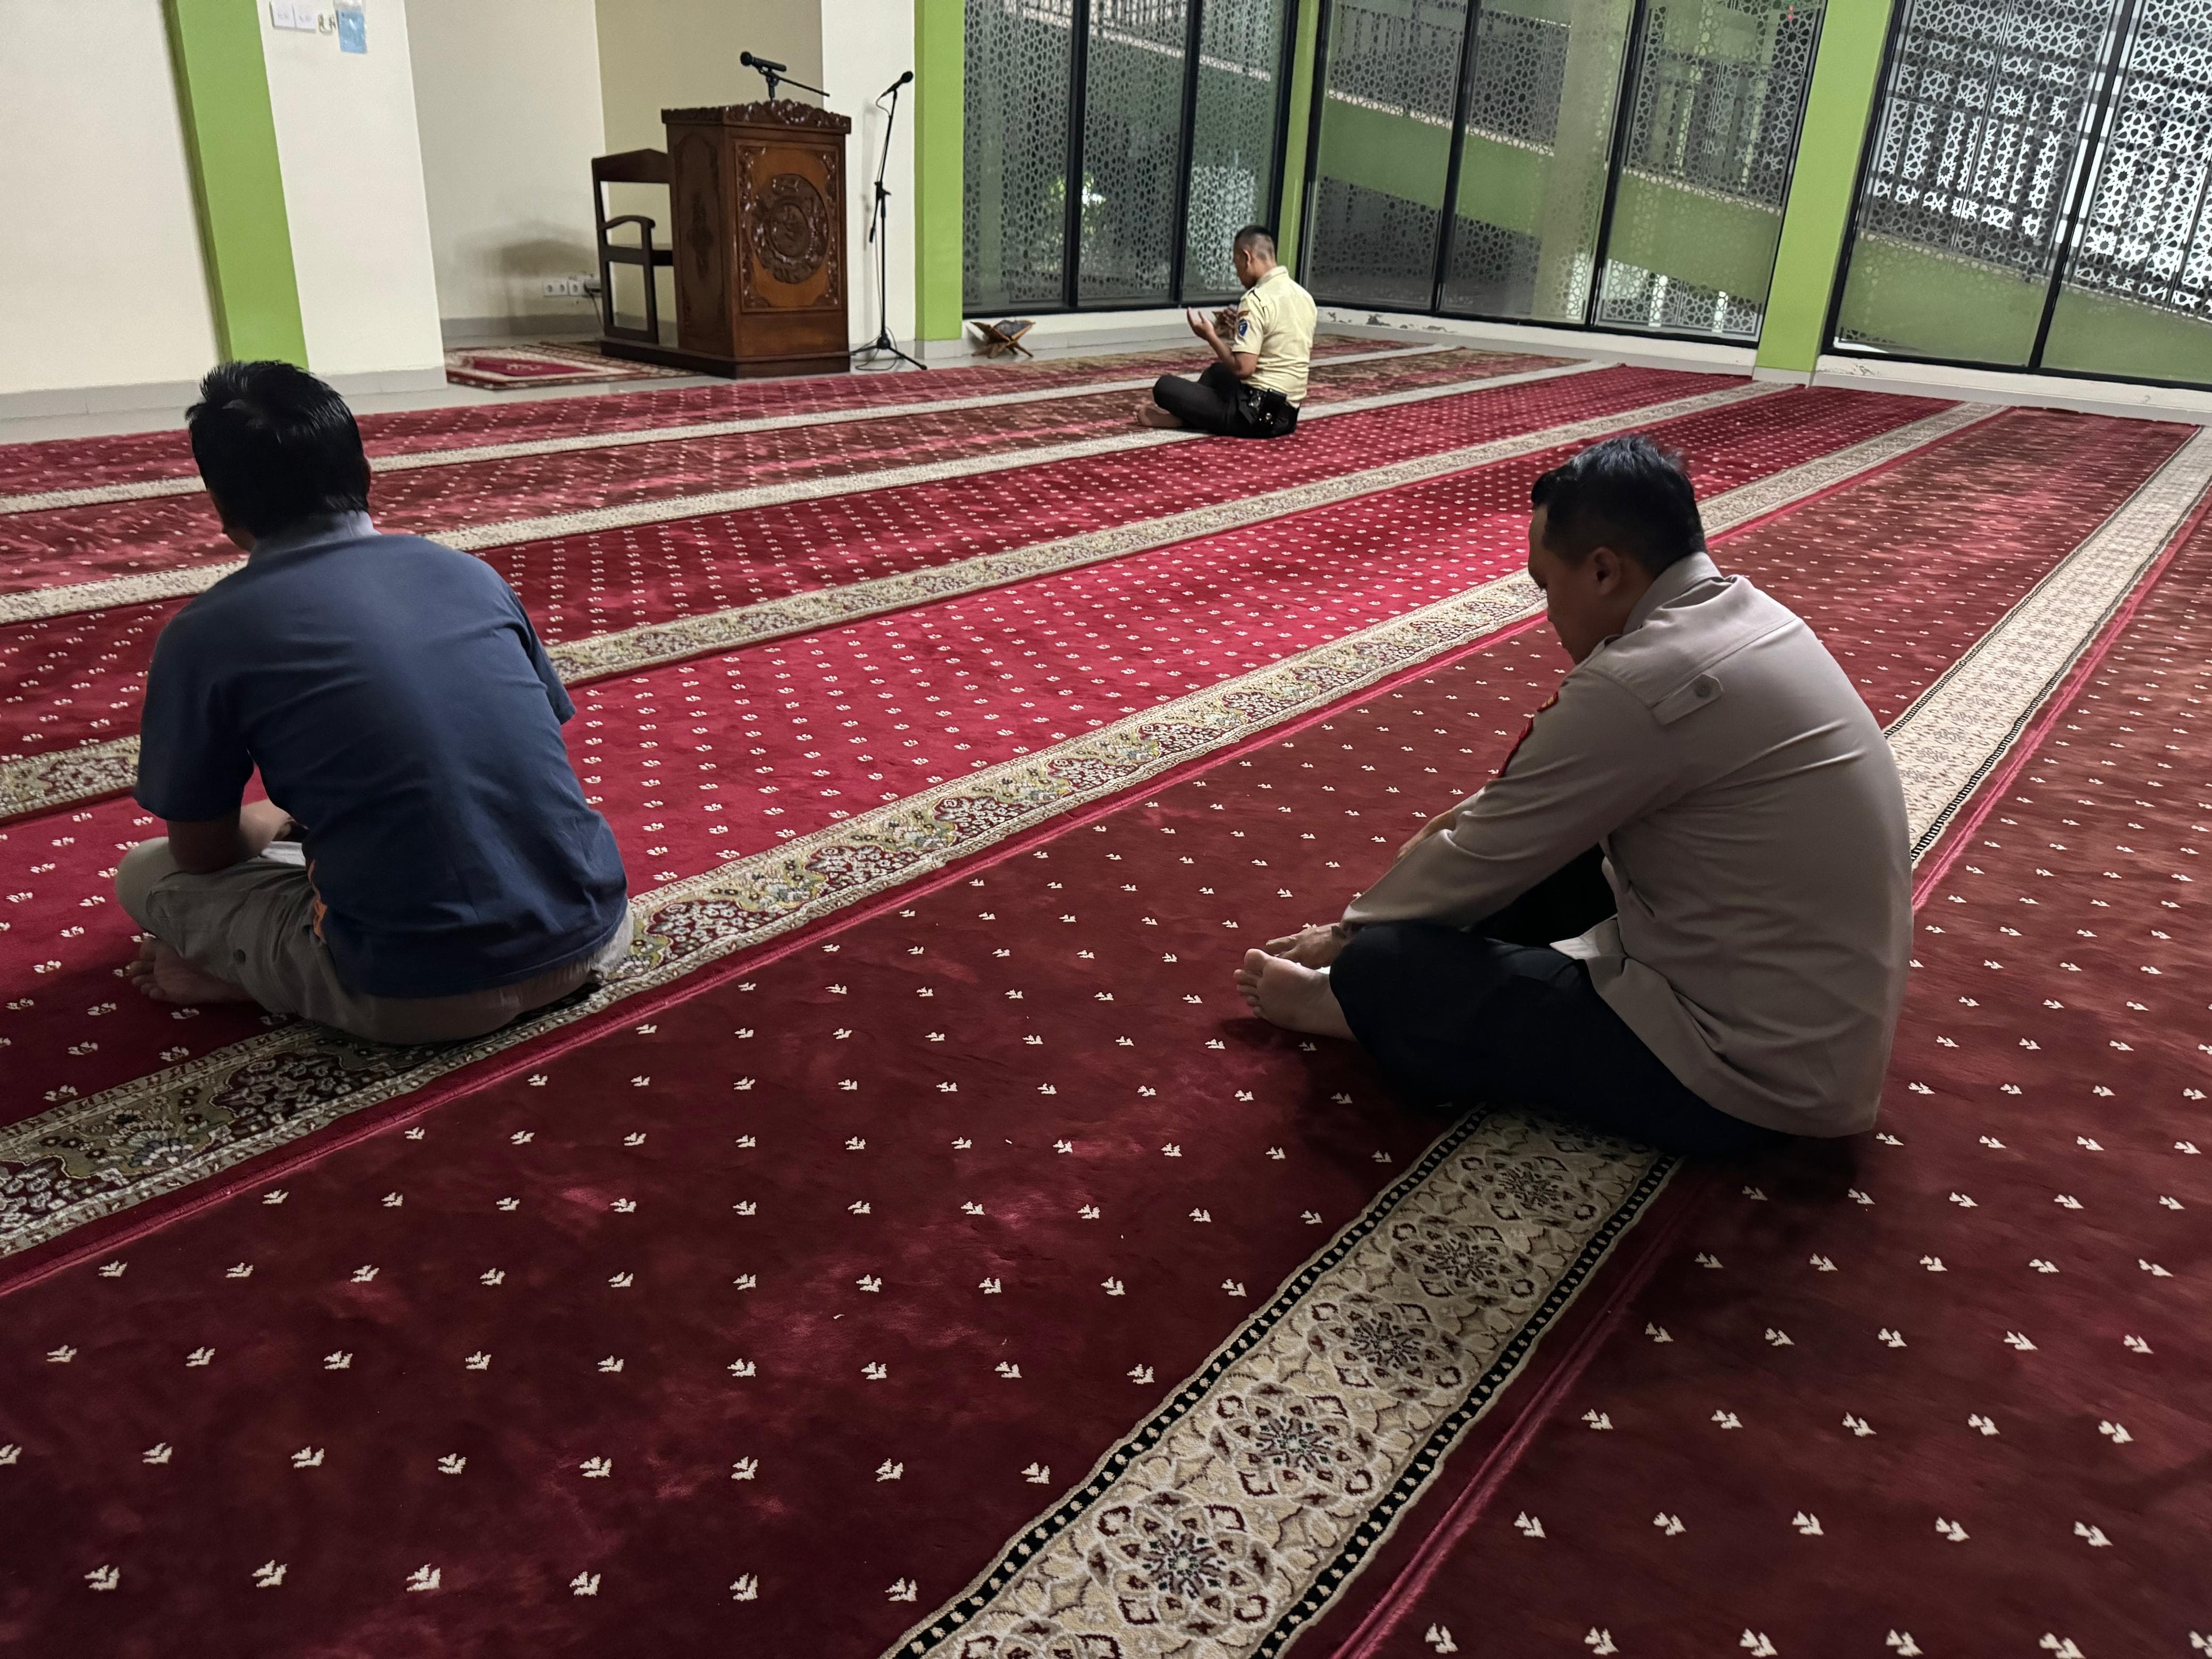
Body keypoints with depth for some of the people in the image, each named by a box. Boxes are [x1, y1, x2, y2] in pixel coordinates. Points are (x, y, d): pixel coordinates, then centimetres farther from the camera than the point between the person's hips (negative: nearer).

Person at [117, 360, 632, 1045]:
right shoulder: (470, 573, 9)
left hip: (422, 999, -3)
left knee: (144, 874, 21)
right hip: (592, 935, 4)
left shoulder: (206, 633, -2)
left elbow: (203, 853, 8)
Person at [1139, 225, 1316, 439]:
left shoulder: (1257, 300, -18)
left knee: (1165, 386, -8)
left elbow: (1243, 368, -23)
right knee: (1217, 371, 35)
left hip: (1257, 415, -9)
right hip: (1288, 415, 9)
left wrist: (1211, 336, -7)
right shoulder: (1304, 297, 9)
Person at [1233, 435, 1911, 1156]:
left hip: (1753, 1066, -9)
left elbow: (1484, 860, -13)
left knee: (1389, 970, -11)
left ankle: (1353, 1001, 19)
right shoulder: (1739, 614, 4)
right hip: (1823, 1017, 9)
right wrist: (1461, 821, 16)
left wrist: (1350, 935, 3)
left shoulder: (1638, 683, -25)